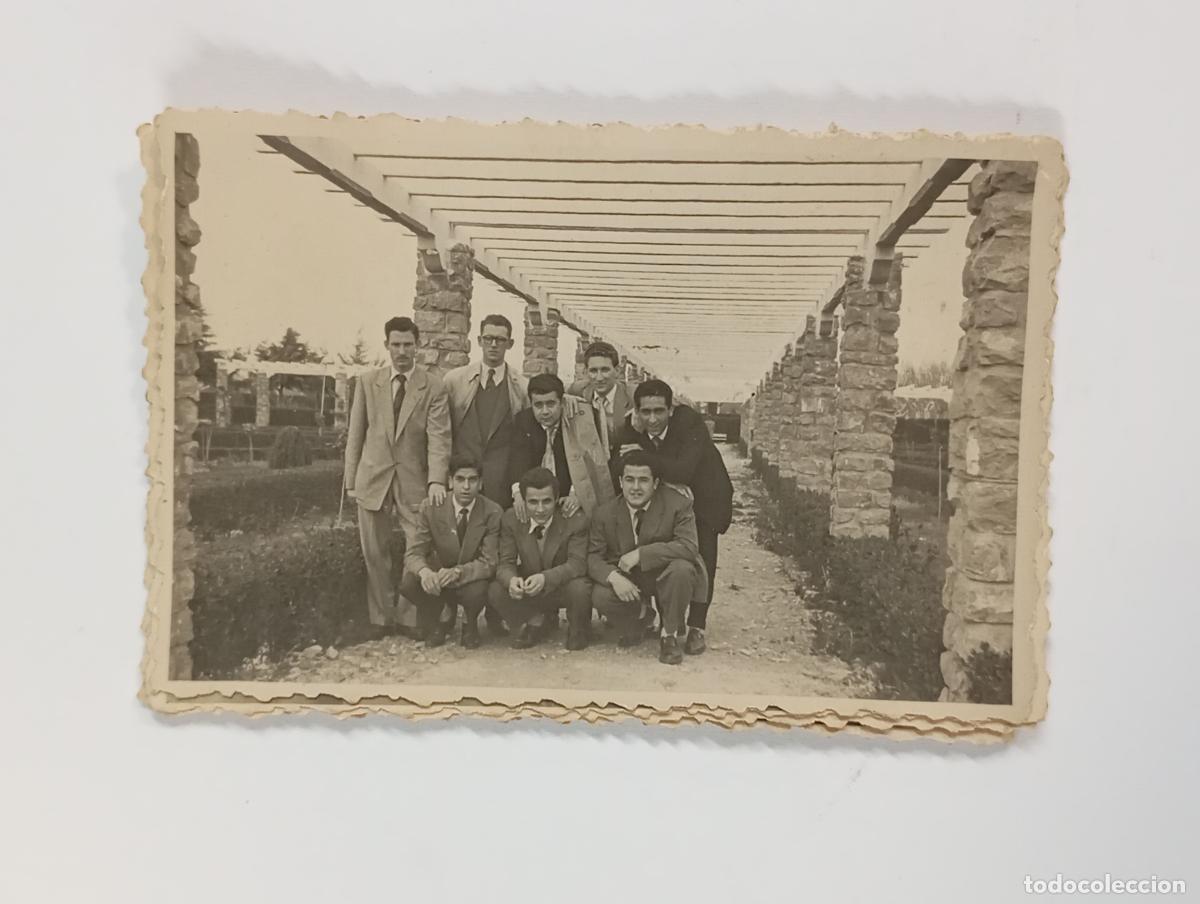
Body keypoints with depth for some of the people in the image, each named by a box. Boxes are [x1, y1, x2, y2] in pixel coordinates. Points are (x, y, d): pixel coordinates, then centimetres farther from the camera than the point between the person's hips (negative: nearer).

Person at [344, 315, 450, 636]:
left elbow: (439, 437, -9)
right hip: (373, 478, 2)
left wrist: (436, 480, -22)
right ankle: (381, 619, 20)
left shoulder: (433, 387, -1)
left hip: (414, 480, -2)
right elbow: (355, 435, 8)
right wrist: (351, 481, 3)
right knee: (375, 553, 7)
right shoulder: (368, 382, 6)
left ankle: (409, 618, 13)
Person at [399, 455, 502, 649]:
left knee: (477, 591, -35)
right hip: (436, 577, 1)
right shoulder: (431, 508, -11)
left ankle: (469, 624, 4)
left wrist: (458, 572, -38)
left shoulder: (492, 512, -14)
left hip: (471, 579, -1)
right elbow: (413, 553, -14)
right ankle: (437, 623, 4)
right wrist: (425, 571, -40)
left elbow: (489, 562, -18)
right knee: (408, 583, -29)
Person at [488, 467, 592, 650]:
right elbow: (505, 563, -13)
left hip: (562, 589, -2)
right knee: (495, 591, -23)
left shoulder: (575, 520, -19)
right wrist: (512, 579, -39)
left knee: (579, 588, -35)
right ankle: (537, 622, 5)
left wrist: (545, 578, -44)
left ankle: (576, 634, -1)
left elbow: (577, 564, -25)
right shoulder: (511, 520, -10)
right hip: (526, 589, 3)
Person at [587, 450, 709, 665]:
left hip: (663, 575, -1)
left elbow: (688, 547, -28)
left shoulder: (678, 505, -16)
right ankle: (632, 629, 10)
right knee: (600, 597, -27)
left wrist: (641, 554, -33)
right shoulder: (605, 513, -7)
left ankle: (670, 635, -9)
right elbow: (593, 557, -7)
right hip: (627, 582, 2)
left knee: (682, 568, -34)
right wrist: (614, 577, -30)